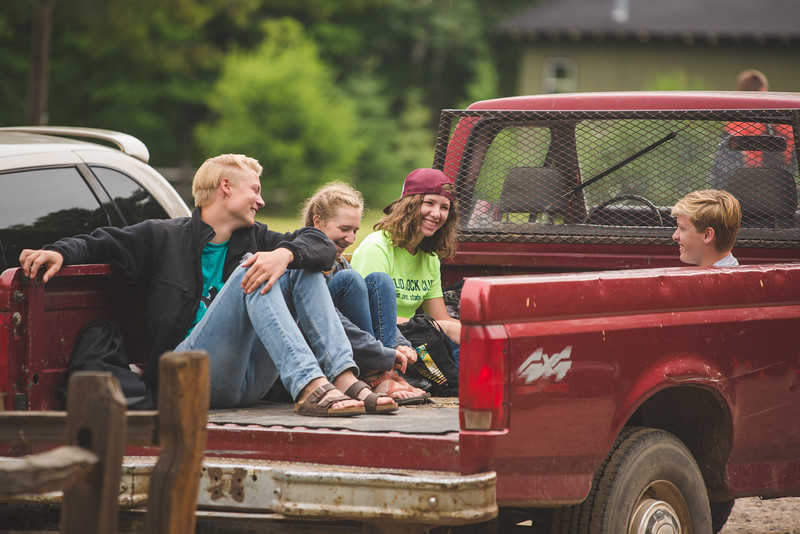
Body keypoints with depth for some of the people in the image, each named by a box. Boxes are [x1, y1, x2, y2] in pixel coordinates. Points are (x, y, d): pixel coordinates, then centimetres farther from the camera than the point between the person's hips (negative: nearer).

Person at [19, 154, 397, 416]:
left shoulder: (254, 239, 21)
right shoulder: (163, 238, 12)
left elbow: (322, 245, 9)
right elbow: (100, 243, 13)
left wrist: (284, 254, -14)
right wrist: (60, 252, -10)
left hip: (249, 381, 5)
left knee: (304, 269, -4)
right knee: (248, 274, -23)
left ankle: (345, 380, -26)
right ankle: (309, 388, -43)